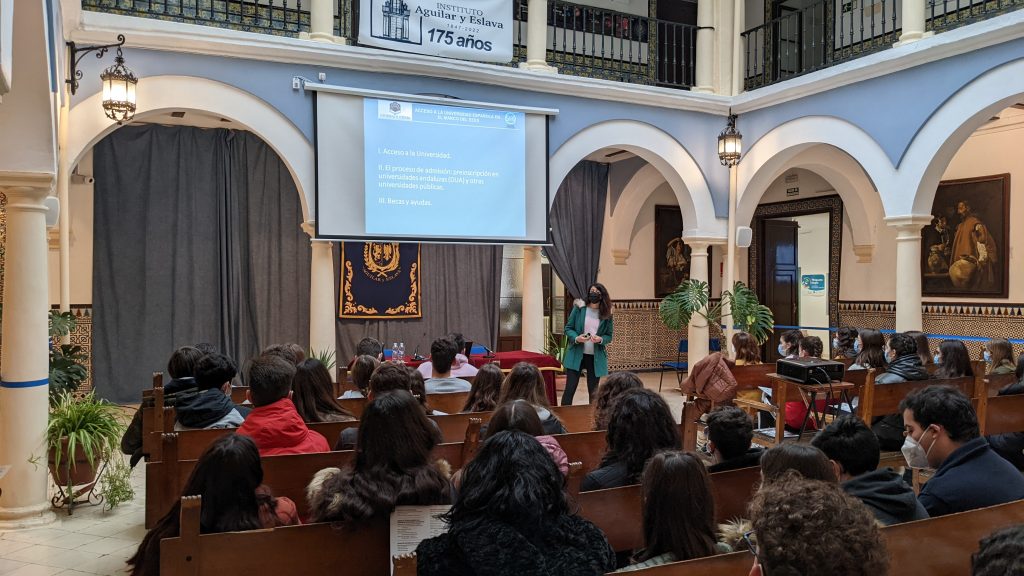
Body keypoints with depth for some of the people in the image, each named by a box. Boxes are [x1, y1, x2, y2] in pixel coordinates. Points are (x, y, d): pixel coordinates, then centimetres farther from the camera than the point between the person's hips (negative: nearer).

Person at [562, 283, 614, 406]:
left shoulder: (607, 314, 2)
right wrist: (576, 338, -19)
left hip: (596, 357, 1)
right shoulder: (579, 308, -2)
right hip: (576, 355, -1)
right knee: (570, 389, -4)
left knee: (593, 391, 9)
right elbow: (568, 328, 1)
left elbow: (609, 336, 7)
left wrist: (600, 339, -16)